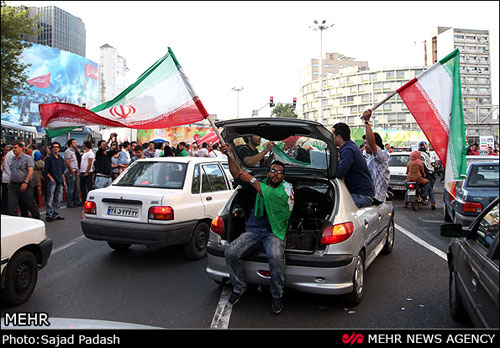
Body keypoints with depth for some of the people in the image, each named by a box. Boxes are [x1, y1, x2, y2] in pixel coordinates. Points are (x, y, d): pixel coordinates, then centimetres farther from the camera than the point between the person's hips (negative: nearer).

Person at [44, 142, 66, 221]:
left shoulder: (61, 159, 15)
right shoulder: (49, 158, -2)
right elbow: (46, 171, -5)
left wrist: (64, 180, 15)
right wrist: (51, 179, -12)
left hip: (59, 181, 6)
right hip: (52, 181, -6)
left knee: (58, 200, 9)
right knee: (50, 199, -6)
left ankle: (56, 214, 16)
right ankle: (49, 215, -3)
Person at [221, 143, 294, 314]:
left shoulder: (287, 188, 6)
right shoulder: (261, 184, 17)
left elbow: (271, 196, -15)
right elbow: (237, 175, 7)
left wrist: (252, 181, -16)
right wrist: (230, 156, -7)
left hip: (274, 232, -3)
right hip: (253, 230, 4)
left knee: (276, 257, -34)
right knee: (230, 252, -19)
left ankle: (277, 294, -9)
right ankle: (239, 287, 4)